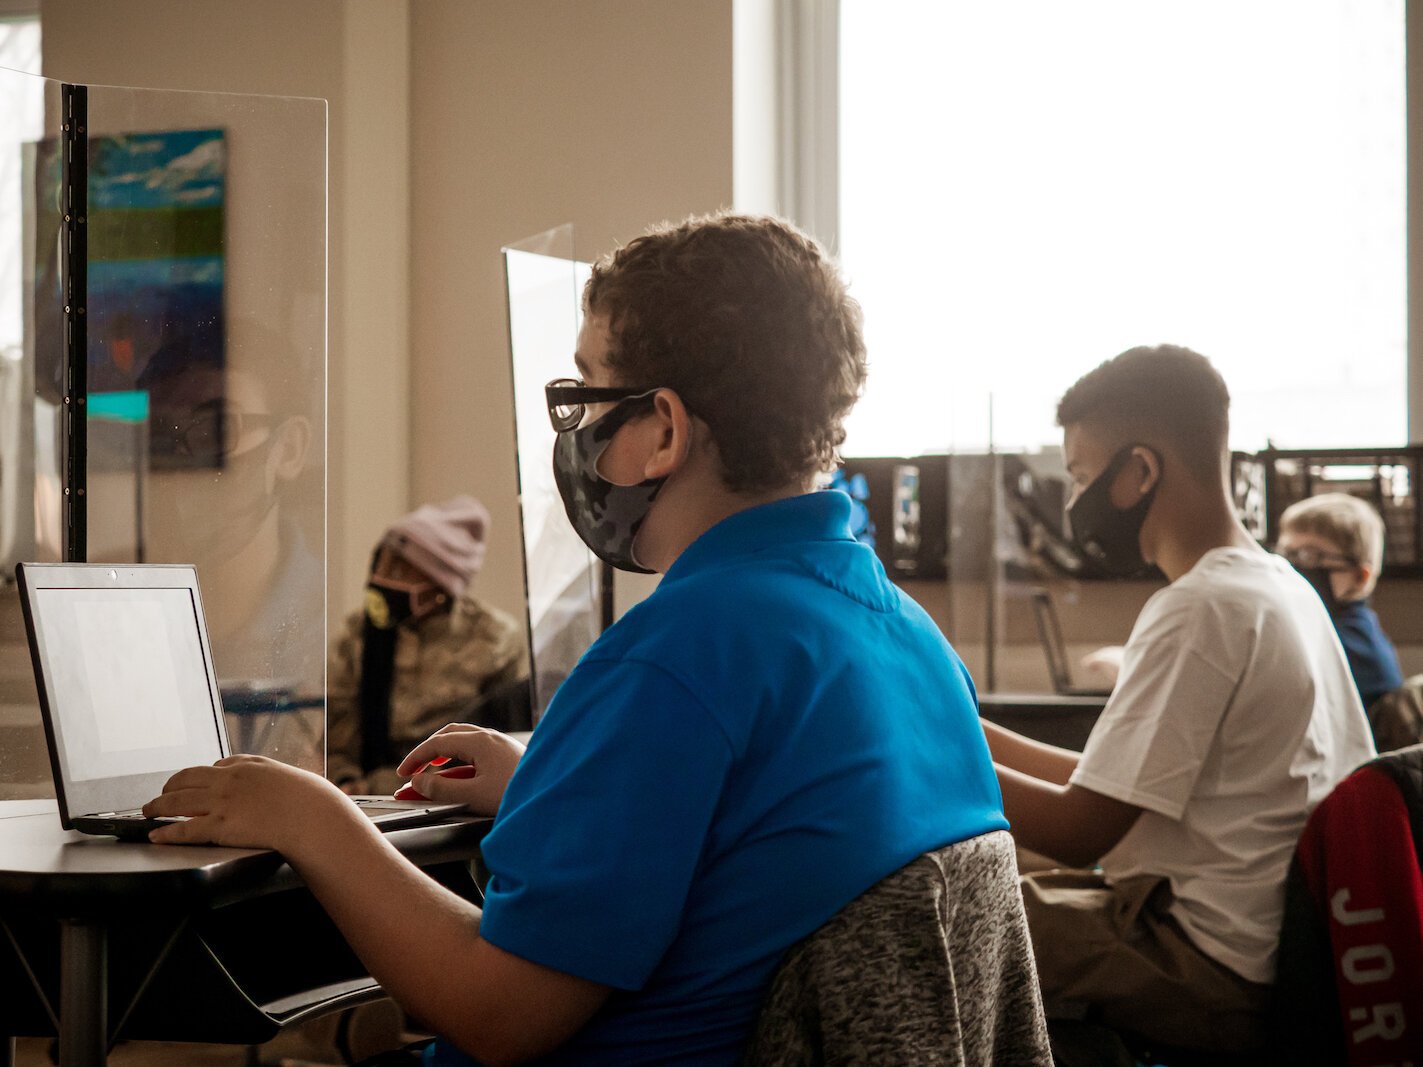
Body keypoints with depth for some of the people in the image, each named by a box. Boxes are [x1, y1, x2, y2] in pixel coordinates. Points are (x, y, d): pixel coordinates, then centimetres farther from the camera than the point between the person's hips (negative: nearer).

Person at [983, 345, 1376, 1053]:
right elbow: (1118, 785, 14)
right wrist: (968, 731, 12)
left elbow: (1082, 829, -18)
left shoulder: (1201, 610, -18)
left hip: (1211, 980, -10)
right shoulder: (1280, 585, 11)